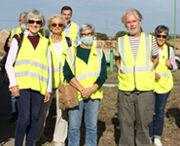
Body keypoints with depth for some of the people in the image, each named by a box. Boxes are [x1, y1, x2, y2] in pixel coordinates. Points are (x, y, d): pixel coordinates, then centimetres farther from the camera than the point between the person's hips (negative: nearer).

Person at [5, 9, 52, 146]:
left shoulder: (44, 42, 14)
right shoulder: (18, 38, 6)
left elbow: (49, 67, 16)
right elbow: (9, 64, 4)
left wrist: (49, 89, 10)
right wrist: (13, 84, -8)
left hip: (39, 85, 3)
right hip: (22, 83, -3)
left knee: (34, 118, 5)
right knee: (24, 118, -12)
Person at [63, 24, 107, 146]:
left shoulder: (99, 53, 12)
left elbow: (103, 75, 4)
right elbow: (67, 74, -4)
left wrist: (91, 89, -12)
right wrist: (81, 89, -14)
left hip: (94, 95, 2)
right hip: (75, 94, -1)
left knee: (92, 126, 6)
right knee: (74, 126, 1)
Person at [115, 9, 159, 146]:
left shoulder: (150, 39, 7)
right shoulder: (121, 41, 8)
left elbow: (155, 58, 21)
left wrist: (147, 73, 13)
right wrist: (122, 72, 11)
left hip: (145, 90, 0)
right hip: (125, 90, 1)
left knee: (143, 123, 4)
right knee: (126, 123, 5)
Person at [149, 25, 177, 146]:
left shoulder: (169, 50, 5)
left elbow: (175, 67, 13)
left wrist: (170, 65, -10)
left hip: (164, 85, 2)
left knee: (160, 111, 9)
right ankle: (148, 136, 17)